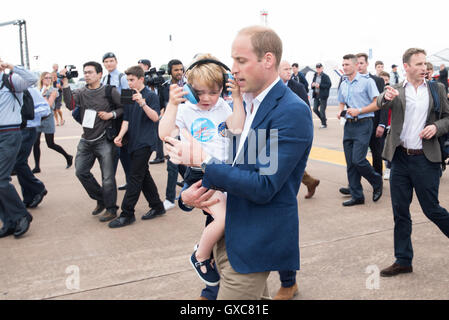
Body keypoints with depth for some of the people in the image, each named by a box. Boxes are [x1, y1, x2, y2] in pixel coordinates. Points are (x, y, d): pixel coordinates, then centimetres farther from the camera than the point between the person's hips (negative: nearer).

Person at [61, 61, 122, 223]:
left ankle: (111, 209, 12)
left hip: (104, 141, -5)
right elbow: (70, 104, -12)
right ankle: (100, 199, 25)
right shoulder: (81, 92, 7)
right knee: (81, 171, 6)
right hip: (86, 140, 5)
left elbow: (124, 107, 0)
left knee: (108, 177, -3)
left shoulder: (109, 91, -3)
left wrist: (111, 114, -14)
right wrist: (65, 83, -17)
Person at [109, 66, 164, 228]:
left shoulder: (151, 96, -6)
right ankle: (157, 206, 24)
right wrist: (120, 135, -7)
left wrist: (143, 103, -27)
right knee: (143, 175, 12)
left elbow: (155, 117, -15)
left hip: (145, 142, -7)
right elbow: (126, 120, 9)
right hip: (133, 142, 7)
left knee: (135, 177, -6)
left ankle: (127, 214, -1)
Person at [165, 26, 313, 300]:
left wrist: (205, 162, -20)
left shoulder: (293, 112, -19)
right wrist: (188, 193, -7)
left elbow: (263, 187, -23)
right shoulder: (246, 104, 7)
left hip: (256, 243, -8)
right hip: (228, 231, 8)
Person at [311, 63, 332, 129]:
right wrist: (313, 85, -4)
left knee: (322, 110, -5)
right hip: (316, 95, 6)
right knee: (315, 109, 4)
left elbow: (329, 84, -15)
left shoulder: (325, 76, -7)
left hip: (323, 96, -6)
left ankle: (324, 124, 9)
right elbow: (312, 85, 21)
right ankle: (324, 119, 25)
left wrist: (319, 85, -20)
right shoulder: (315, 76, 12)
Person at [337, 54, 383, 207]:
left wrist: (359, 110, -19)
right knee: (350, 162, 5)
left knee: (358, 159, -14)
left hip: (363, 124, -7)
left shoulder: (367, 81, -6)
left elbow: (377, 103, -10)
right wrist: (340, 112, 3)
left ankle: (377, 181, 14)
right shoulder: (343, 85, 13)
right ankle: (356, 195, 14)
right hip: (349, 124, 7)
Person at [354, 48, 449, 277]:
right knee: (400, 211, 8)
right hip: (400, 158, 2)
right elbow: (380, 104, -17)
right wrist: (386, 97, -39)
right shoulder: (396, 90, 4)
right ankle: (403, 260, 19)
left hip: (426, 159, -1)